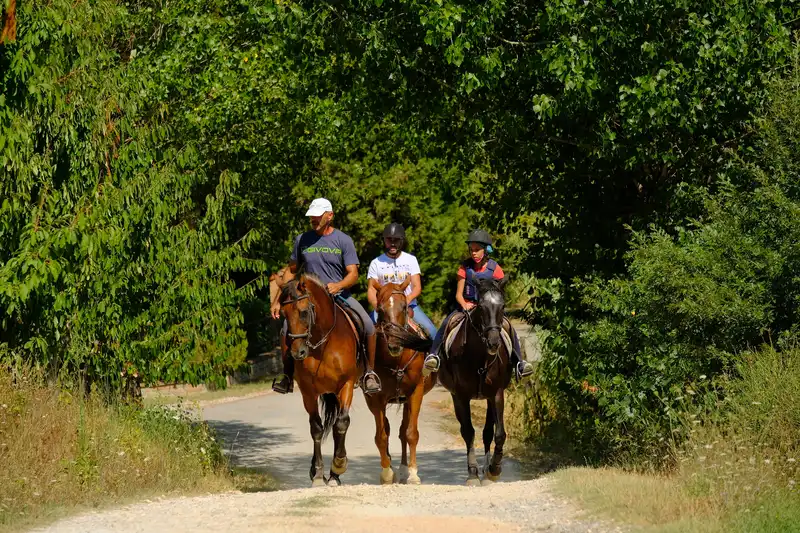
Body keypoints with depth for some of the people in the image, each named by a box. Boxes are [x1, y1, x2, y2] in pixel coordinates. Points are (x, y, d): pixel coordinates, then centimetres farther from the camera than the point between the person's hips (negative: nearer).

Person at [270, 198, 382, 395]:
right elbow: (291, 271, 16)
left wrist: (339, 285, -28)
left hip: (340, 295, -1)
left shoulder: (343, 240, -1)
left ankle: (370, 372, -4)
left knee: (369, 326, -23)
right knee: (288, 325, -24)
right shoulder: (302, 240, 6)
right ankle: (287, 375, -8)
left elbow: (353, 274, -6)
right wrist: (278, 301, 10)